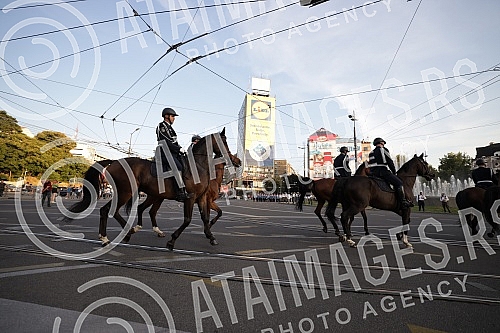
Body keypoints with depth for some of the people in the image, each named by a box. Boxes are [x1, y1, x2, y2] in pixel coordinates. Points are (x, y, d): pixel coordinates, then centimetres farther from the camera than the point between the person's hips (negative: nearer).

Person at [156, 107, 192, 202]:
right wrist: (179, 149, -17)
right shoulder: (161, 126, -4)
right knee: (178, 167, -28)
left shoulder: (169, 127, 25)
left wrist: (180, 148, 9)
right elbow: (166, 142, -15)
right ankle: (180, 193, -32)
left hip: (173, 152, 10)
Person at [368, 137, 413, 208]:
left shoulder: (371, 153, 22)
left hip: (373, 173, 8)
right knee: (399, 183, -3)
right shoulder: (384, 150, 1)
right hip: (383, 172, -8)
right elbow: (390, 162, -1)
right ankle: (403, 201, -8)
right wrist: (394, 172, 11)